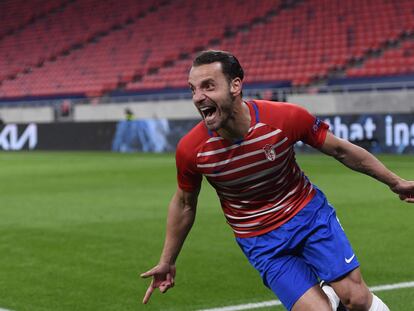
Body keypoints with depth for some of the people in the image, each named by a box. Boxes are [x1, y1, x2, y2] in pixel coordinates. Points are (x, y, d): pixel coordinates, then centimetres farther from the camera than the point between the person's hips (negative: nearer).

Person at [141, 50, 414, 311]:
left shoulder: (286, 117, -23)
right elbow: (184, 203, 1)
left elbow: (340, 149, -7)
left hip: (309, 211, 0)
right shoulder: (190, 150, -19)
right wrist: (167, 262, 9)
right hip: (260, 240, 0)